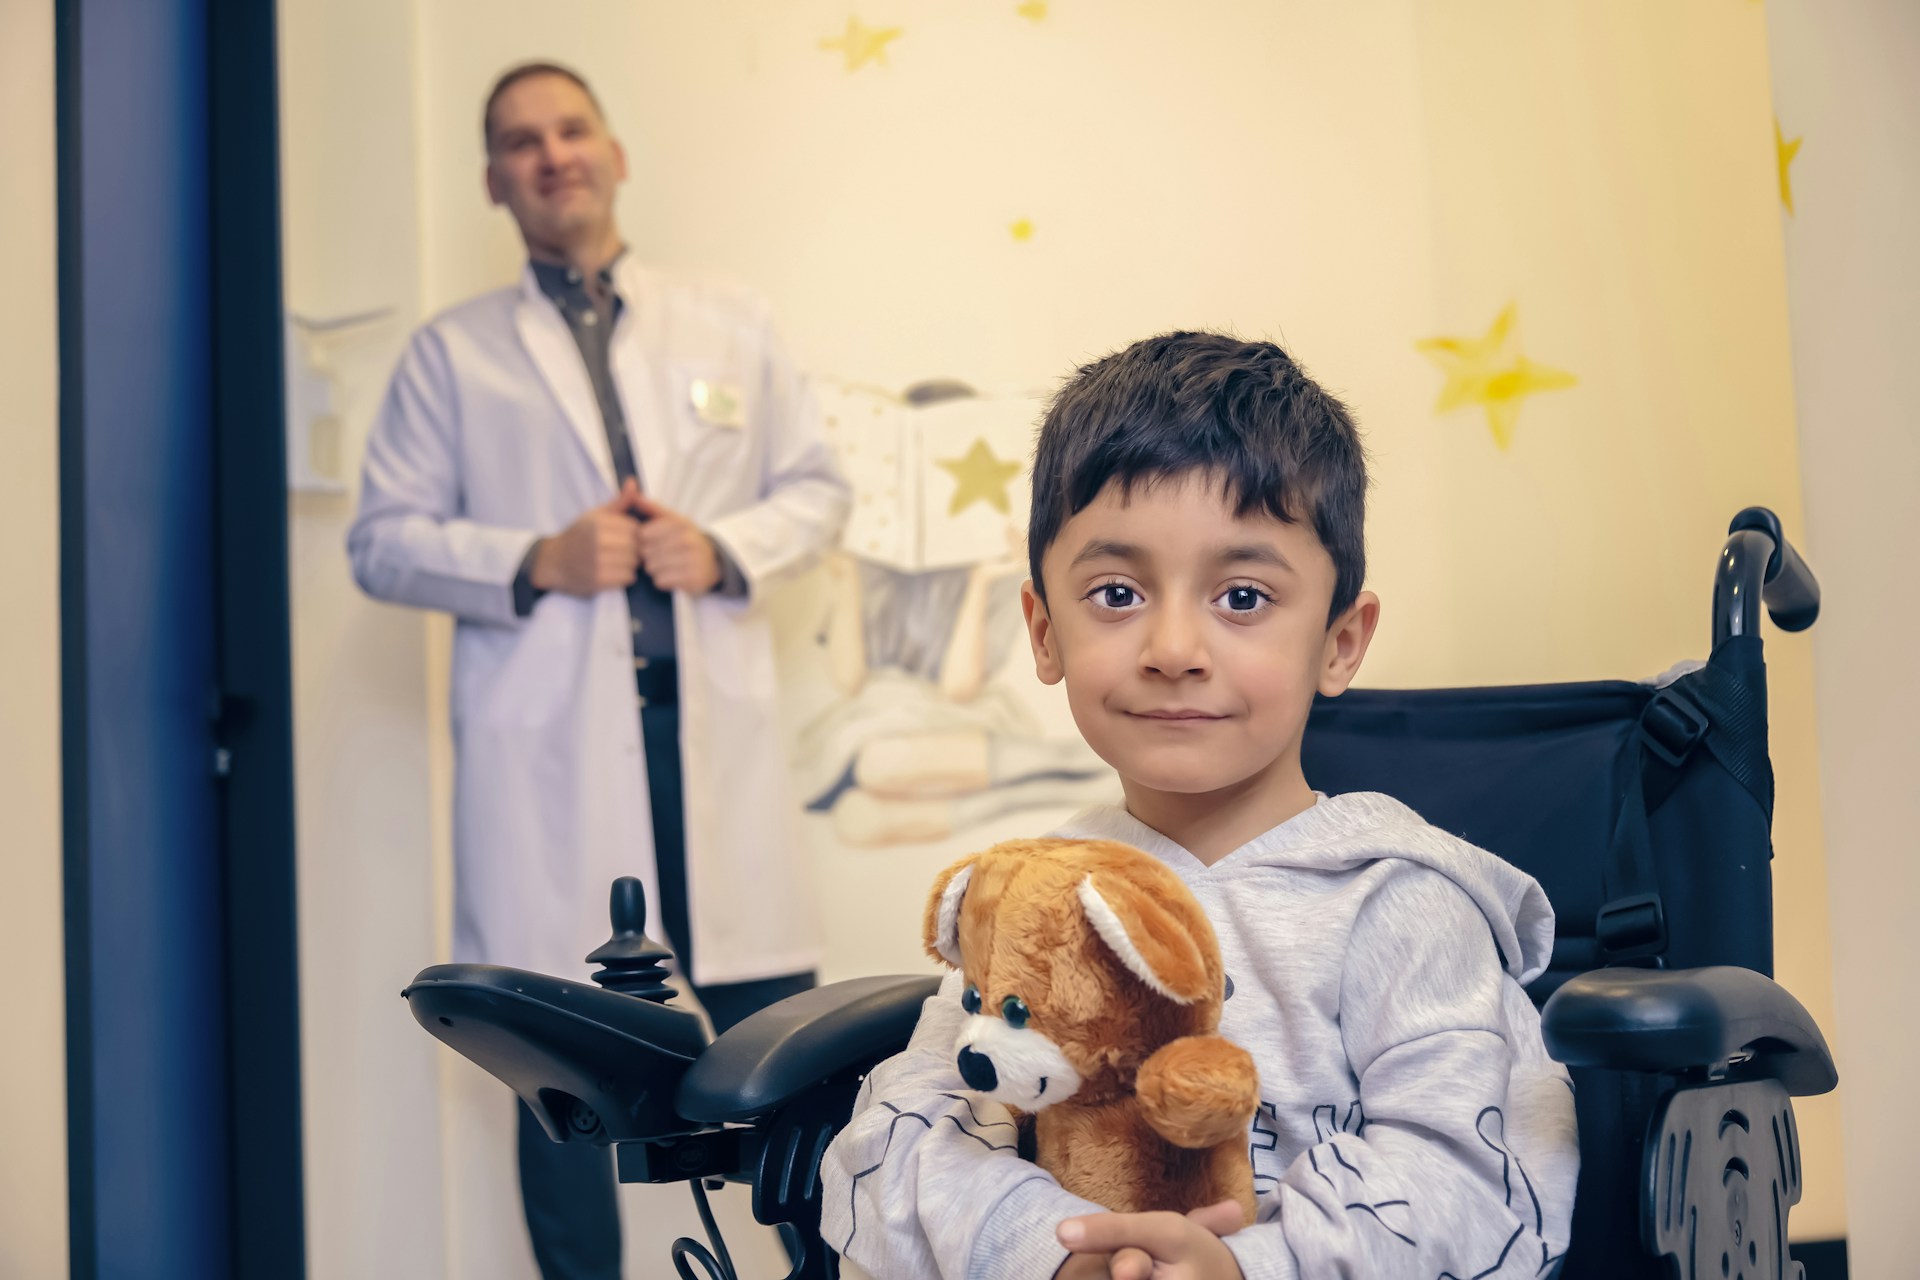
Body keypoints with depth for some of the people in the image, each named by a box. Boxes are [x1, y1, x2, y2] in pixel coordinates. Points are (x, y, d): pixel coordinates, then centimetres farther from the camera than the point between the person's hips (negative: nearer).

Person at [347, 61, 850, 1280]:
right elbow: (383, 538, 5)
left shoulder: (732, 327, 15)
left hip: (717, 726, 1)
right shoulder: (452, 353, 9)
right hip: (546, 746, -1)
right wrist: (538, 562, -11)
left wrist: (728, 548, -7)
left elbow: (818, 486, 14)